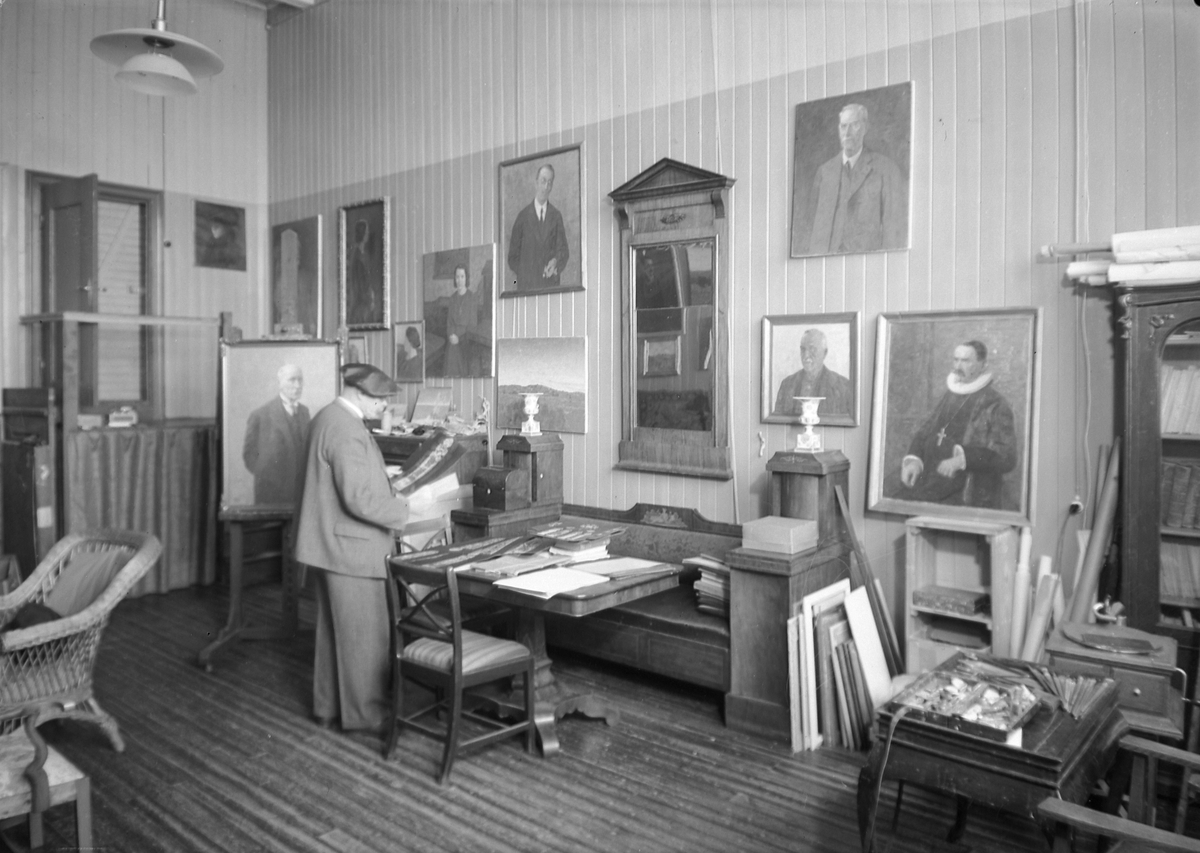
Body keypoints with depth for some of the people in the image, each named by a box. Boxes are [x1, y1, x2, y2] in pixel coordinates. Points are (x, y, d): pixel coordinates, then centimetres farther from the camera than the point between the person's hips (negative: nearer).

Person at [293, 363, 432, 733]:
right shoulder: (347, 431, -23)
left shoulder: (328, 417, 10)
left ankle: (328, 705, 32)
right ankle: (364, 713, 14)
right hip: (350, 547, -11)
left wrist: (382, 479, 14)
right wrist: (406, 507, -17)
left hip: (331, 545, 11)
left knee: (334, 628, 19)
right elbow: (359, 500, -26)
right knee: (365, 633, 2)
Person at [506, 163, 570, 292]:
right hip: (526, 284, -1)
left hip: (551, 283, 1)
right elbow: (513, 254, 7)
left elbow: (563, 249, 4)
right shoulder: (523, 215, 6)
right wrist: (522, 274, -5)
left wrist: (556, 262, -16)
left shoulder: (556, 216, 10)